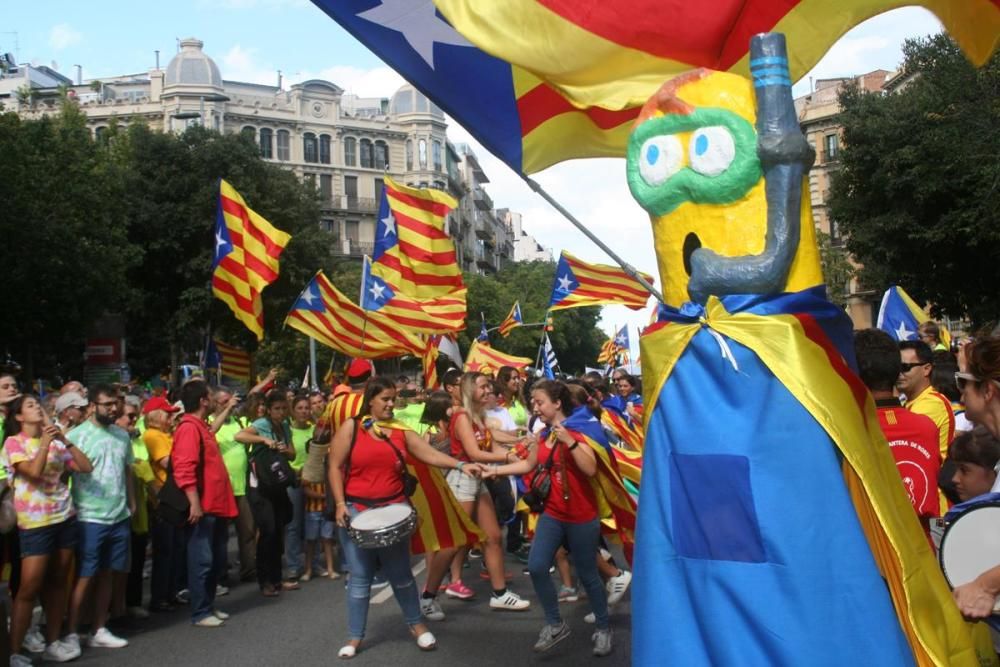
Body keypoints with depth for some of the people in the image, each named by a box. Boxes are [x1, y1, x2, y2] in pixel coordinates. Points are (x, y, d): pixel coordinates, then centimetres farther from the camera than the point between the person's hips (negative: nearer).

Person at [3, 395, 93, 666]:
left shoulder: (55, 442, 10)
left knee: (58, 582, 10)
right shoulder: (13, 442, -4)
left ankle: (53, 643, 19)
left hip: (65, 518, 5)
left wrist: (65, 441, -5)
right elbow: (34, 472, -19)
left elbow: (86, 467, 2)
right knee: (29, 588, -6)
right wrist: (45, 442, -15)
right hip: (35, 522, -5)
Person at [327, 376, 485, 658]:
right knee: (360, 577, 5)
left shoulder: (401, 431, 3)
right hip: (357, 510, -2)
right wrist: (340, 503, -10)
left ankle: (416, 623, 29)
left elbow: (430, 454, -5)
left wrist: (460, 465, -18)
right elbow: (335, 467, -2)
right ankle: (355, 636, 20)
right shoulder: (351, 427, -3)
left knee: (400, 573, 10)